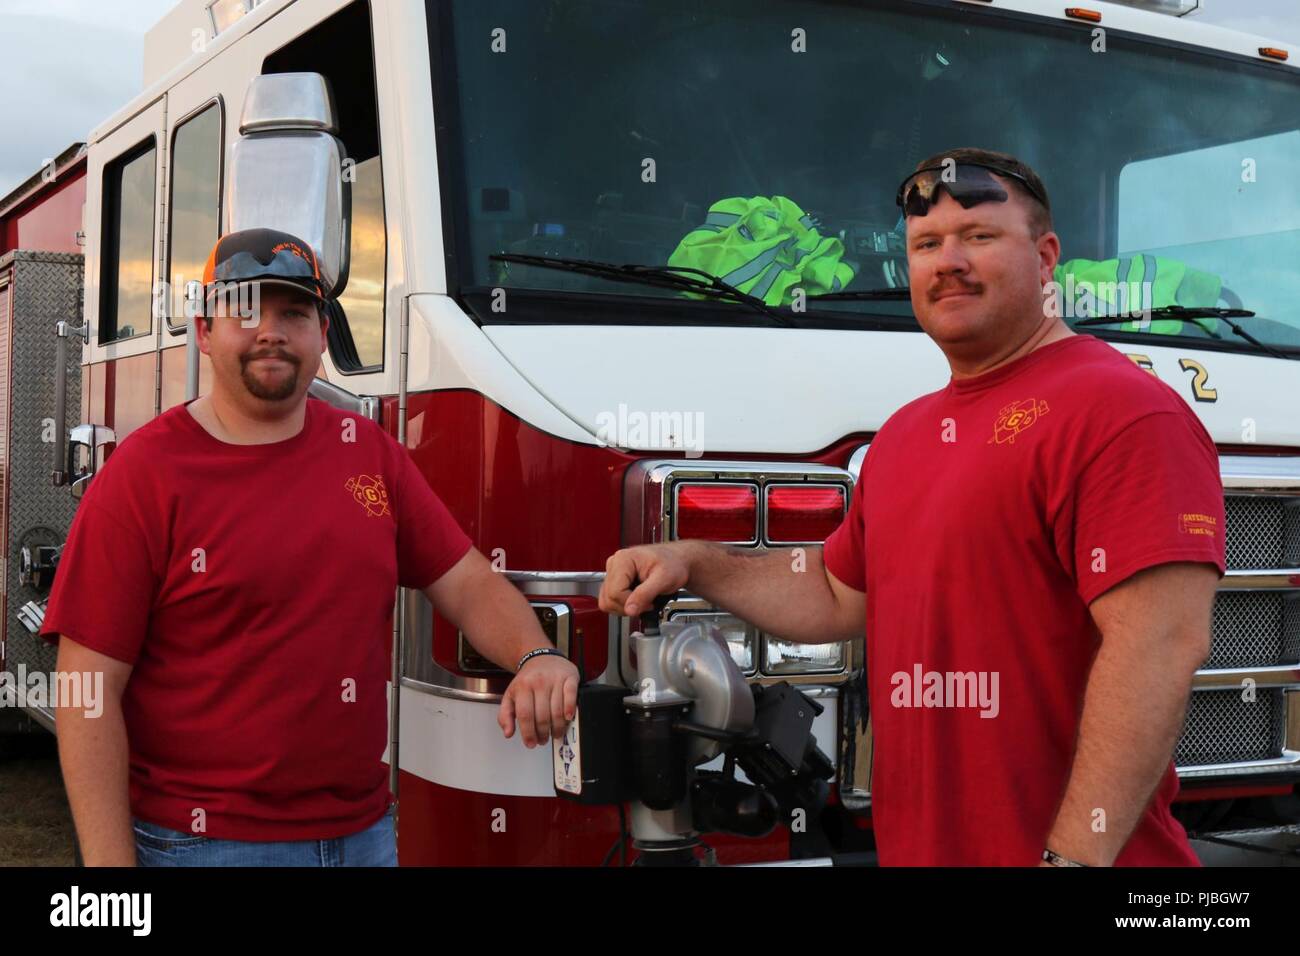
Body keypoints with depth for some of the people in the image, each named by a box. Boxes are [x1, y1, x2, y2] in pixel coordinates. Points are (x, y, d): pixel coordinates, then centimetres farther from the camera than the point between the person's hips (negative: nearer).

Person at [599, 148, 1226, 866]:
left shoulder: (1118, 409, -14)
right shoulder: (903, 435, 14)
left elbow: (1161, 644, -22)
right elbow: (839, 598, 23)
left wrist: (1075, 854, -27)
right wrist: (692, 565, 10)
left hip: (1050, 846, -8)